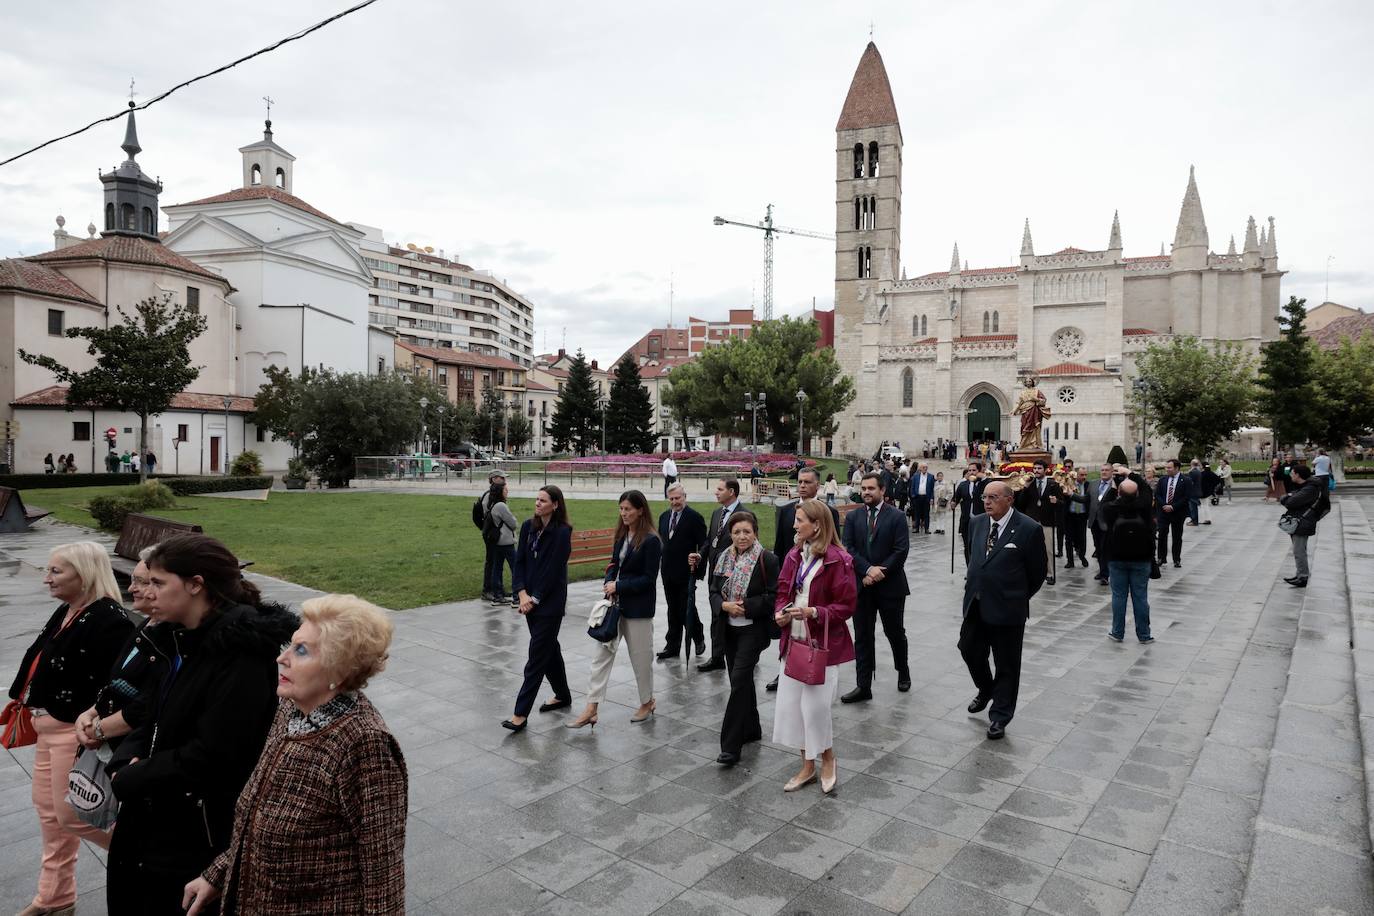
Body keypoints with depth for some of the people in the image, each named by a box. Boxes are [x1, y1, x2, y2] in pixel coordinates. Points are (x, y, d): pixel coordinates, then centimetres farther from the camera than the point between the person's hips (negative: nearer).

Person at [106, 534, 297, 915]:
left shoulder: (241, 654, -25)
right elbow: (154, 719, 13)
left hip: (197, 834, -8)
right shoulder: (179, 639, 6)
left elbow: (212, 756, -25)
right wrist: (126, 760, -7)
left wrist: (128, 780, -14)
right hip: (148, 819, 9)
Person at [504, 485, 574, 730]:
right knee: (549, 647, 19)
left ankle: (521, 713, -2)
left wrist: (535, 599, -13)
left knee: (537, 655, -5)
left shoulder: (562, 532, -14)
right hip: (530, 598, 7)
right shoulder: (528, 526, 3)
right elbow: (519, 561, 2)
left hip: (550, 602, -7)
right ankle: (563, 696, 35)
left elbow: (554, 570, -16)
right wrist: (522, 593, -9)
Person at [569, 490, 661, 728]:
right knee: (601, 652, 3)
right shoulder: (621, 534, 6)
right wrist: (608, 583, -5)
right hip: (616, 601, 7)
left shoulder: (651, 540, -16)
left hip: (638, 607, -7)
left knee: (640, 655, 9)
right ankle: (591, 709, 7)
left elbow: (649, 578, -16)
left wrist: (619, 586, -17)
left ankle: (647, 702, 31)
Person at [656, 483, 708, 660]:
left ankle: (698, 639, 23)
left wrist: (699, 568, -18)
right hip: (668, 572, 6)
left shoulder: (695, 517, -9)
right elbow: (660, 542, 15)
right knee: (673, 611, 13)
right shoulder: (664, 517, 11)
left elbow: (703, 545, -11)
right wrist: (658, 565, 7)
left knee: (687, 609, 0)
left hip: (686, 572, -6)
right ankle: (673, 646, 22)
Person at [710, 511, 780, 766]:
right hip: (729, 629, 6)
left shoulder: (767, 560, -11)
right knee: (742, 680, 16)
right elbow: (714, 593, 8)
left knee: (739, 680, -11)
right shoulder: (724, 558, 6)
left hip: (753, 630, -6)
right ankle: (751, 729, 33)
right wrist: (725, 605, -12)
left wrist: (745, 607, -19)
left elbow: (773, 597, -13)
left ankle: (730, 746, -7)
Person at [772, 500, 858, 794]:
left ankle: (828, 760, 24)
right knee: (791, 704, 8)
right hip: (793, 640, 6)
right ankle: (807, 767, 26)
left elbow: (846, 605, -10)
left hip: (822, 643, -6)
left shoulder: (838, 560, -12)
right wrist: (780, 612, -7)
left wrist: (814, 612, -22)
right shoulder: (794, 556, 7)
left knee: (815, 704, -5)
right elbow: (783, 592, 13)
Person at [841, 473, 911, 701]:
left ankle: (903, 671, 38)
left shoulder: (897, 517, -3)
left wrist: (879, 572, -15)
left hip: (890, 585, -2)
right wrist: (868, 569, -16)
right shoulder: (852, 518, 5)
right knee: (862, 637, 4)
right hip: (862, 585, 2)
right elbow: (848, 548, -3)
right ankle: (863, 686, 9)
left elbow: (901, 551, -10)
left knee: (895, 632, 12)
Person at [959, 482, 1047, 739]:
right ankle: (986, 690, 43)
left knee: (1006, 664, 6)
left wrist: (1020, 598, 4)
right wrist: (972, 583, 13)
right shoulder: (978, 523, 5)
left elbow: (1038, 570, -4)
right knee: (969, 650, 15)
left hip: (1007, 608, -5)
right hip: (975, 604, 6)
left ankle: (999, 716, 21)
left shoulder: (1029, 529, -13)